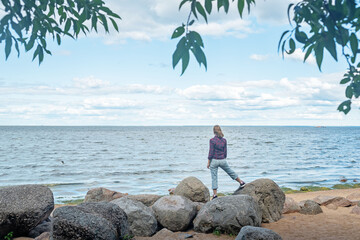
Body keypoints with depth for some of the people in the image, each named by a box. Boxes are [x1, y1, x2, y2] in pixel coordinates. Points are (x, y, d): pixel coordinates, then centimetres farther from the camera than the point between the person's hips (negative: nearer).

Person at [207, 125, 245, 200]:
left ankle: (215, 194, 3)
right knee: (230, 172, 24)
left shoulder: (212, 140, -13)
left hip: (214, 161, -3)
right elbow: (225, 152, 5)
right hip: (223, 160, 3)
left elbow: (211, 152, -12)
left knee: (214, 178, 3)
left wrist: (208, 162, -4)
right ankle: (241, 182, 37)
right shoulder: (224, 140, -1)